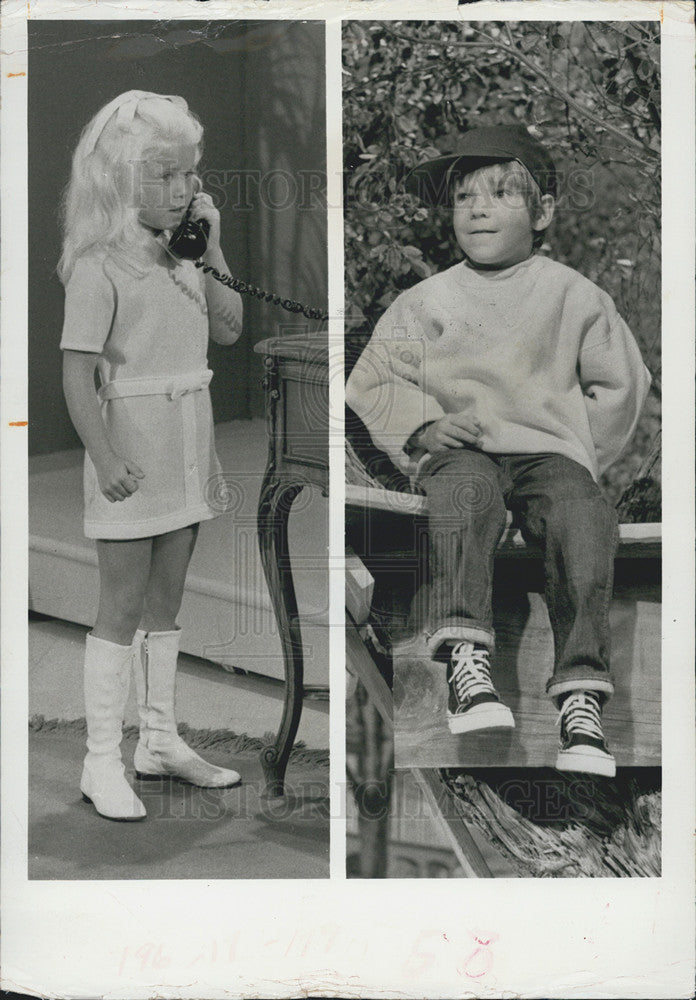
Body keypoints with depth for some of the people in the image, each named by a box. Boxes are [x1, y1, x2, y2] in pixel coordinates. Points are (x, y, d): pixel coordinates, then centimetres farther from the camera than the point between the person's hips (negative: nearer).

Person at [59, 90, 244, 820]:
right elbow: (76, 374, -18)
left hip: (185, 452, 7)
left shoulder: (182, 257, 7)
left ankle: (159, 740, 27)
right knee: (121, 608, -1)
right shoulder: (99, 267, -14)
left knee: (165, 602, 15)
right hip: (133, 453, -7)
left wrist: (211, 251, -2)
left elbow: (229, 330, 6)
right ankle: (102, 763, 8)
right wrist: (105, 459, -23)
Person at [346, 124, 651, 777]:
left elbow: (621, 385, 20)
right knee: (466, 491, -38)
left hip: (550, 448, 0)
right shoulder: (425, 301, 14)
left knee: (582, 515, -33)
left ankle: (581, 699, -36)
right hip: (458, 450, 0)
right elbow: (373, 381, 14)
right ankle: (465, 662, -48)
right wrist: (424, 426, -5)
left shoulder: (574, 296, 14)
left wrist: (581, 450, 7)